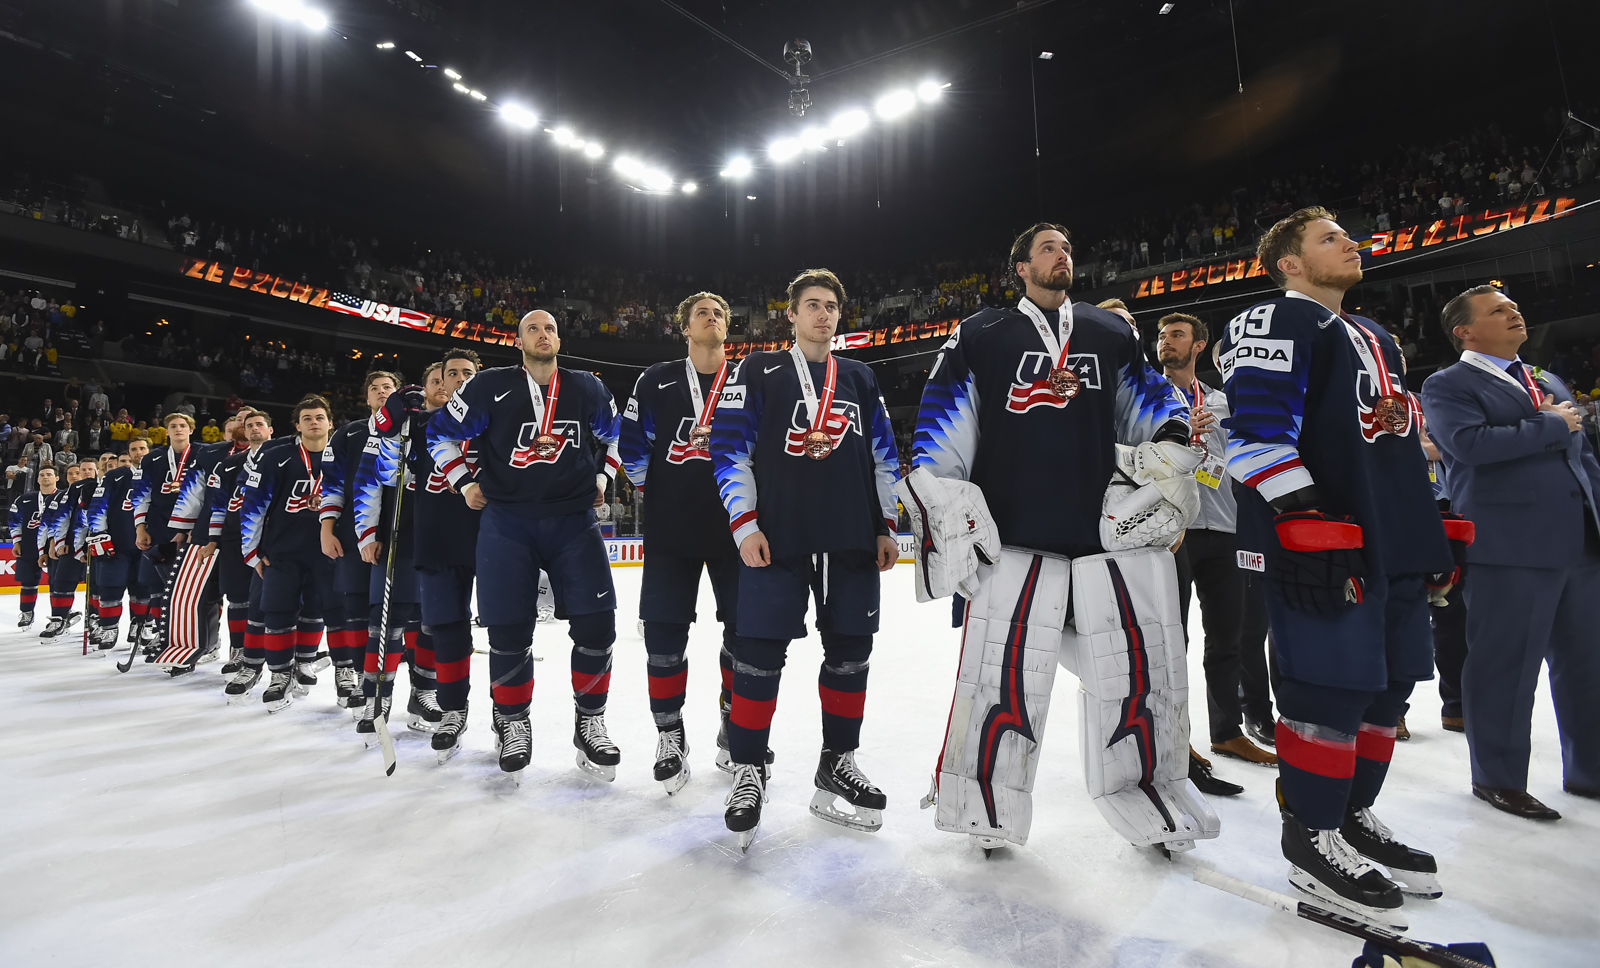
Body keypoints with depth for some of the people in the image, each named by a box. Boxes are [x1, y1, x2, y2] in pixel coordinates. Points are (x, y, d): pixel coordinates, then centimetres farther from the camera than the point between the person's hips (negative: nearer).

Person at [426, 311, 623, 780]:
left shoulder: (587, 388, 7)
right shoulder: (491, 386, 1)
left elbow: (617, 435, 22)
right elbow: (442, 431, 10)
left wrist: (603, 477, 13)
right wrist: (464, 482, 6)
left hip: (574, 519, 1)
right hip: (506, 521, -1)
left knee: (596, 623, -6)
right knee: (508, 631, 1)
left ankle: (589, 722, 13)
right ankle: (512, 724, 23)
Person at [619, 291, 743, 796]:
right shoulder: (657, 381, 7)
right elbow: (632, 442, 7)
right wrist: (651, 490, 3)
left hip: (734, 526, 1)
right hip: (670, 528, -1)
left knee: (746, 630, 3)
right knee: (664, 633, -1)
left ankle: (735, 731, 23)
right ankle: (670, 736, 17)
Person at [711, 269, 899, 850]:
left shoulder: (860, 380, 18)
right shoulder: (759, 372, 6)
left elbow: (883, 456, 18)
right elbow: (729, 449, 0)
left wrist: (884, 527, 11)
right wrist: (744, 525, -9)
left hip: (852, 541, 4)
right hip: (776, 538, -3)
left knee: (850, 652, 7)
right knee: (759, 656, -3)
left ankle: (837, 764, 24)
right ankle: (748, 772, 14)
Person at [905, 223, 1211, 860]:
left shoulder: (1113, 333, 21)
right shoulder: (981, 336, 10)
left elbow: (1150, 395, 22)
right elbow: (942, 417, 4)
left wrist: (1169, 444, 1)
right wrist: (941, 501, -5)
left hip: (1114, 528, 4)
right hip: (1013, 533, -3)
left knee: (1142, 667, 5)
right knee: (1003, 673, -4)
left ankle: (1152, 808, 26)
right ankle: (985, 809, 16)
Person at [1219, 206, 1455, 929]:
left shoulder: (1374, 338, 26)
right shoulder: (1277, 321, -5)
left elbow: (1399, 443, 30)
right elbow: (1258, 428, -18)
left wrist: (1432, 529, 25)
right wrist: (1303, 520, -26)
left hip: (1392, 545, 10)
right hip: (1322, 545, -10)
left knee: (1387, 685, 13)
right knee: (1331, 690, -7)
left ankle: (1353, 818, 29)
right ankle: (1311, 840, 8)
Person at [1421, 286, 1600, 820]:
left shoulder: (1549, 384, 22)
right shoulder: (1448, 385, -3)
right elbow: (1470, 442, -21)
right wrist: (1551, 426, -9)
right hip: (1510, 549, -7)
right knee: (1505, 666, -1)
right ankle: (1499, 778, 12)